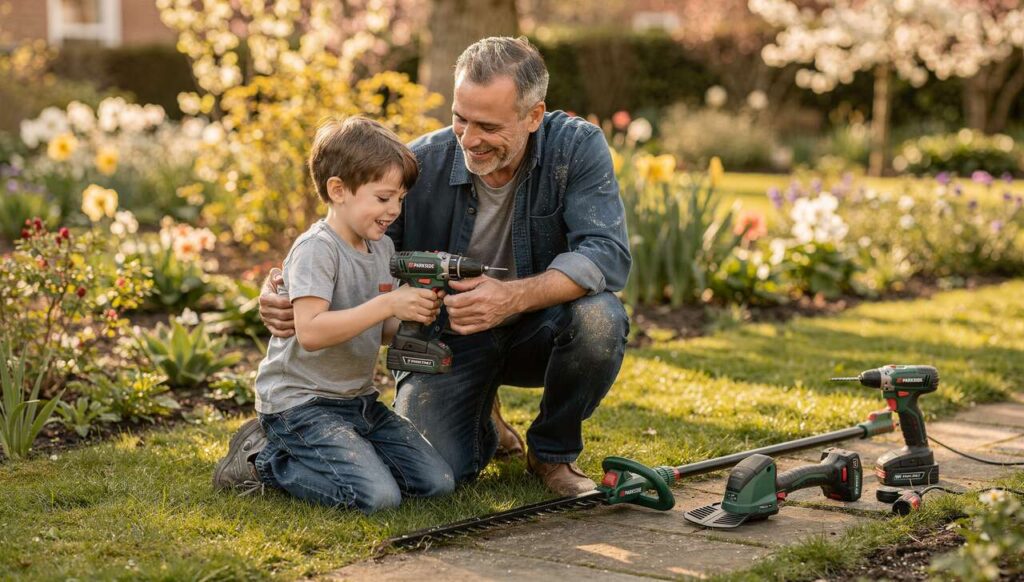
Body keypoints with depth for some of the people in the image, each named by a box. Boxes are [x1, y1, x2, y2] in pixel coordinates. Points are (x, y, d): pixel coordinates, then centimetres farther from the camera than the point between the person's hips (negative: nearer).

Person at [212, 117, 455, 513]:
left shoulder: (383, 248, 10)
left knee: (437, 482, 2)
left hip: (359, 400, 9)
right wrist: (387, 304, -30)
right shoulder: (316, 249, -17)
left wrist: (410, 318, -9)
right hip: (300, 402, -9)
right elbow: (310, 332, -29)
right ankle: (263, 461, -2)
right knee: (377, 495, -24)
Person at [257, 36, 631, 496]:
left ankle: (554, 452, -4)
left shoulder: (578, 147, -18)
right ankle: (481, 423, 20)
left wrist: (515, 297, -45)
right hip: (448, 337, 0)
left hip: (540, 327, 0)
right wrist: (282, 295, -28)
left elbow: (607, 254, -29)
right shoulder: (420, 164, -16)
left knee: (599, 318, -34)